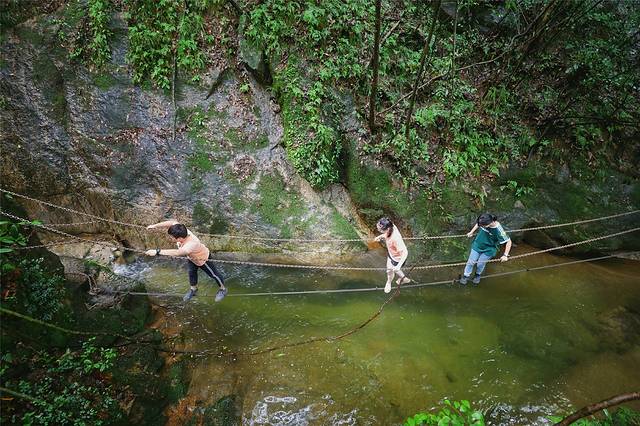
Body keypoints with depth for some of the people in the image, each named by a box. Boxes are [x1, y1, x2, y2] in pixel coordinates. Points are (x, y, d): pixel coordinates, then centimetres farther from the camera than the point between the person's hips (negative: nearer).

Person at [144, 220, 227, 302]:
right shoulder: (182, 232, -33)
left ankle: (223, 289, 42)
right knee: (191, 272, 25)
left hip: (203, 259, -7)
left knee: (213, 274, 16)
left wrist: (157, 252, -62)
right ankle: (193, 288, 53)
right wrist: (155, 226, -28)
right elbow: (172, 222, -23)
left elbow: (176, 253, -61)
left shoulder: (191, 244, -52)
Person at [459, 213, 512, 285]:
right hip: (477, 244, 3)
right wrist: (471, 232, 5)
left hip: (489, 249, -3)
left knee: (480, 263, 9)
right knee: (471, 261, 8)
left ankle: (478, 275, 42)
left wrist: (505, 255, -20)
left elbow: (508, 242, -22)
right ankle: (466, 276, 33)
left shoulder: (498, 230, -35)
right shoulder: (483, 222, -25)